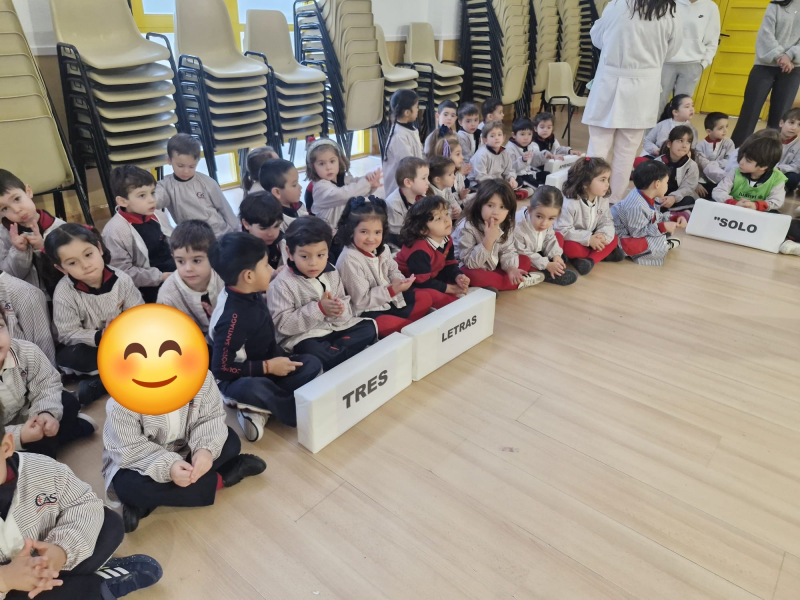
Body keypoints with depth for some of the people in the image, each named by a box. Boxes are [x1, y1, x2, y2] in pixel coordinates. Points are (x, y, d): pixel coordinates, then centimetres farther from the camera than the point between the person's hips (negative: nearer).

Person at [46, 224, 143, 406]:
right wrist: (99, 337, -31)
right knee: (67, 356, -33)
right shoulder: (64, 293, -18)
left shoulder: (121, 279, -15)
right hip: (89, 346, -1)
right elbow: (68, 334, -16)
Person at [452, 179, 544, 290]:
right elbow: (470, 262, -29)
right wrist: (488, 240, -38)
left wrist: (511, 267, -24)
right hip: (471, 268, -6)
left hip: (493, 266, 6)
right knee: (473, 277, -39)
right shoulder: (466, 228, -27)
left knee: (525, 260, 0)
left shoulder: (506, 226, -7)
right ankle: (519, 282, -20)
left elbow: (508, 251, -3)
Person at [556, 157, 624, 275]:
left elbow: (606, 222, -3)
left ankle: (591, 260, -22)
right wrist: (588, 239, -31)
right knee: (571, 247, -36)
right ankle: (603, 254, -13)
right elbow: (563, 230, -28)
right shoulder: (570, 203, -27)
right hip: (572, 240, -6)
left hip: (591, 239, 6)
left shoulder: (603, 200, -7)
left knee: (613, 238, -11)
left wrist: (603, 235, -27)